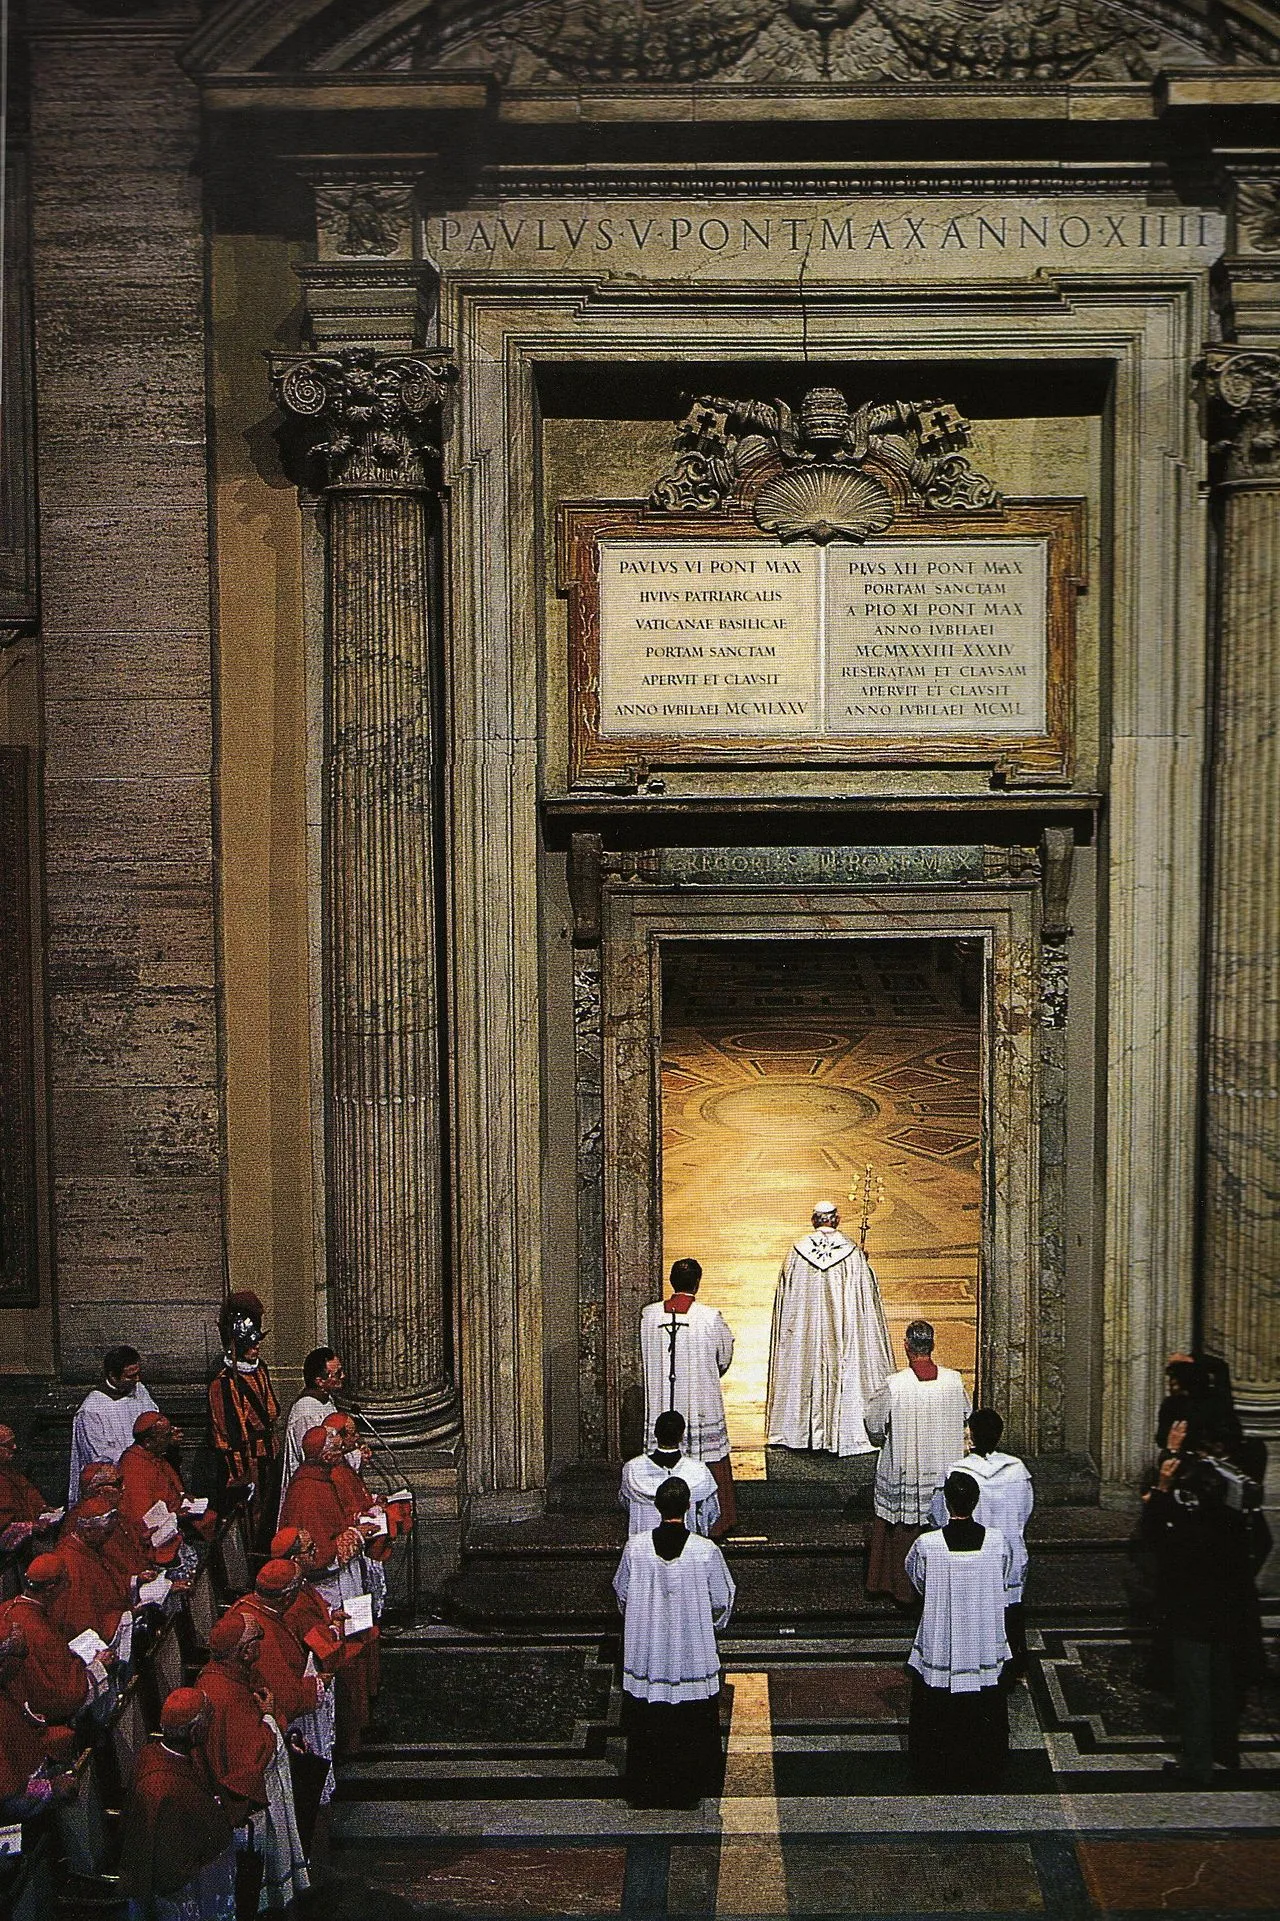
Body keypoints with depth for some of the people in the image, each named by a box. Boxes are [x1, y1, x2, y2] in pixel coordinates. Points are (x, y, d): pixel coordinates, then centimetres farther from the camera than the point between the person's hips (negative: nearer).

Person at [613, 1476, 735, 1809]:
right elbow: (722, 1603, -6)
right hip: (694, 1654, -1)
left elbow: (622, 1594, 2)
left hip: (645, 1653, 1)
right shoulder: (706, 1551, -17)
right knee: (691, 1729, 15)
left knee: (647, 1726, 16)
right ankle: (687, 1788, 26)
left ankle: (646, 1790, 27)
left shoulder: (635, 1547, -13)